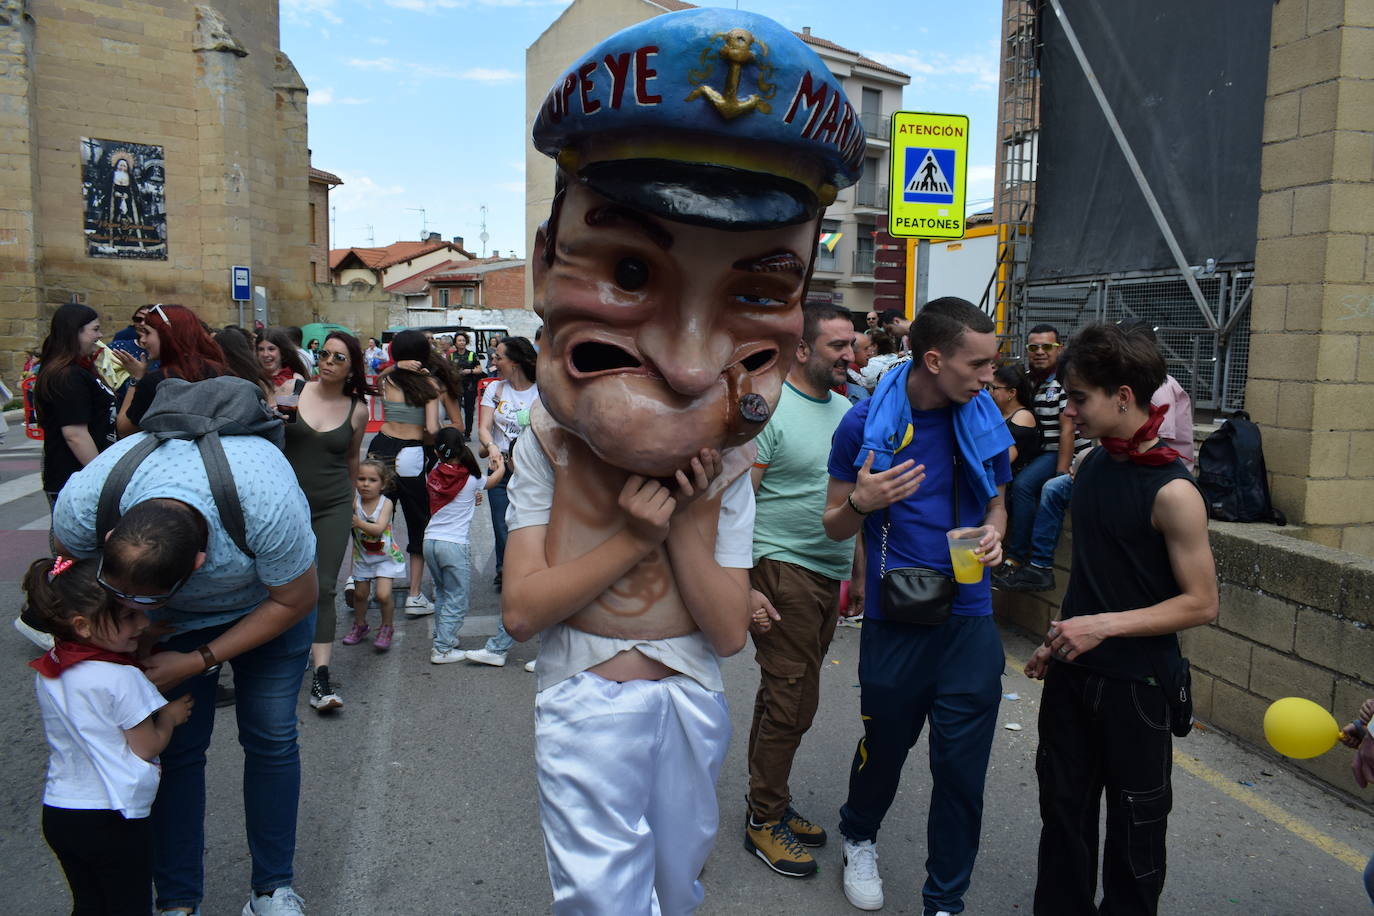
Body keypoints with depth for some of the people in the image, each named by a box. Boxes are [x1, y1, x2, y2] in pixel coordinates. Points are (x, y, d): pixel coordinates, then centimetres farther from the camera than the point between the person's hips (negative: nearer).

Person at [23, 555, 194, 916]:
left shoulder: (46, 673, 1)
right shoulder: (121, 679, -23)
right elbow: (147, 747, -14)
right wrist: (170, 716, 5)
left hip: (57, 811, 7)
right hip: (113, 818, -7)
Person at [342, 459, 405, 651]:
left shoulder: (386, 503, -17)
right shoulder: (354, 502, -11)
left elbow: (378, 528, -29)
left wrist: (358, 522, -41)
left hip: (385, 556, -3)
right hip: (363, 556, 3)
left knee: (383, 595, -12)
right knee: (359, 594, 14)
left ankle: (387, 628, 12)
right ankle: (360, 625, 40)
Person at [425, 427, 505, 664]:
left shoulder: (434, 476, 4)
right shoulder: (471, 480, -6)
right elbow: (494, 479, 13)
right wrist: (499, 463, 32)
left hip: (430, 541, 5)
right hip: (453, 545, -5)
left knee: (441, 594, 21)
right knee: (456, 600, 3)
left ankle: (443, 637, 28)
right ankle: (442, 649, 2)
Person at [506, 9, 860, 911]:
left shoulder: (731, 470, -9)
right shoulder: (546, 444, -13)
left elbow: (729, 632, -11)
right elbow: (521, 608, -16)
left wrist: (691, 524, -23)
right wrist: (629, 541, -25)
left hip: (689, 703, 3)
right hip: (585, 709, -2)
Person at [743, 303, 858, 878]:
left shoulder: (846, 410, 11)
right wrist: (743, 588, -20)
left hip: (829, 573, 7)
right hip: (782, 570, -7)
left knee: (785, 696, 16)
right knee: (793, 701, -2)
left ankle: (769, 803, 30)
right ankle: (764, 820, 15)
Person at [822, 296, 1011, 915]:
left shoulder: (985, 422, 1)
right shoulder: (865, 424, -8)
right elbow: (835, 526, 1)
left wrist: (994, 536, -7)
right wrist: (861, 502, -21)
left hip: (969, 619, 2)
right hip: (894, 622, -2)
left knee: (961, 768, 5)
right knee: (885, 746, 17)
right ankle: (859, 837, 49)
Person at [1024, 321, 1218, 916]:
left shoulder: (1171, 492, -19)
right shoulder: (1091, 466, 3)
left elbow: (1201, 603, -17)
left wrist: (1104, 627, -23)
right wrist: (1061, 642, 13)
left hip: (1136, 682, -7)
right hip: (1073, 674, 7)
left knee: (1134, 823, 11)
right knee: (1063, 807, 18)